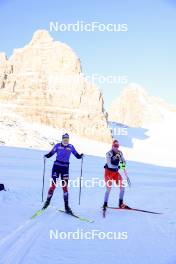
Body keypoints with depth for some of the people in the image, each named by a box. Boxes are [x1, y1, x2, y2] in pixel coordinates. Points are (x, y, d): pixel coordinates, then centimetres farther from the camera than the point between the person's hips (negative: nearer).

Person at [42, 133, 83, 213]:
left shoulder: (71, 147, 7)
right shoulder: (58, 146, 2)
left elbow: (77, 155, 9)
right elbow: (51, 153, 1)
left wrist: (81, 156, -10)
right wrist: (46, 156, -17)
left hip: (65, 168, 1)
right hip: (56, 166, -1)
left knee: (65, 186, -3)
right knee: (53, 185, -2)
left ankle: (66, 206, 1)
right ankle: (48, 201, 18)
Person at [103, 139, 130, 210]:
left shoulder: (120, 153, 0)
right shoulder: (109, 153, -17)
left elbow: (123, 161, 4)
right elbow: (109, 165, -25)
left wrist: (123, 164, -21)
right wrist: (117, 167, -38)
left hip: (116, 172, 6)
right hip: (109, 172, -5)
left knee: (122, 186, -2)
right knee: (109, 188, -13)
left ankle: (121, 204, 12)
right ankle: (105, 205, 1)